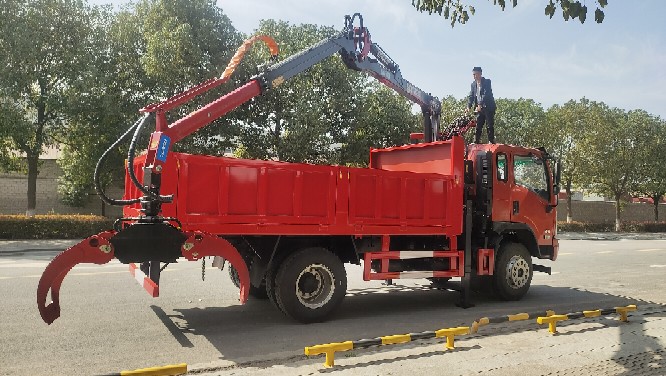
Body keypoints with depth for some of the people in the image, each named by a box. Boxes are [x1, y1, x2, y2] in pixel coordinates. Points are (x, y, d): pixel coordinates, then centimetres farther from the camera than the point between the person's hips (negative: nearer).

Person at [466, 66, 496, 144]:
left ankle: (491, 141, -2)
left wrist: (480, 105, -30)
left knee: (490, 125, -4)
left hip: (488, 107, -5)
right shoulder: (473, 84, 9)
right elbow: (471, 96, 6)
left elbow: (486, 94, -21)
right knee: (478, 125, 2)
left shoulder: (487, 82, -9)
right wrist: (469, 106, -9)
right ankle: (476, 141, 5)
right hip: (479, 108, 5)